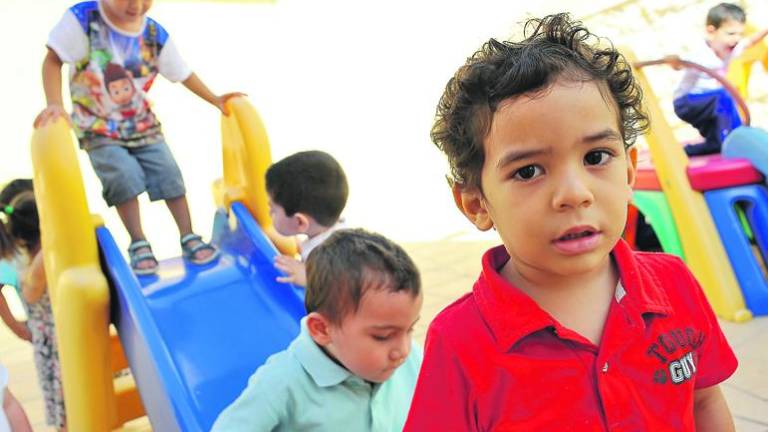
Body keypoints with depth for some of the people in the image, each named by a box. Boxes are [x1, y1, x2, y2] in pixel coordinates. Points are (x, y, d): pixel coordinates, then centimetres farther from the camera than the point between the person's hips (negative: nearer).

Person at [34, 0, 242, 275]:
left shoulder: (156, 34, -9)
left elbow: (183, 74, 4)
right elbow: (53, 61, -17)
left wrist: (215, 100, 4)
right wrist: (54, 104, -30)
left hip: (144, 126, 3)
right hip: (99, 130, -3)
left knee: (169, 176, -4)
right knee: (124, 178, -20)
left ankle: (189, 239, 11)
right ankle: (139, 244, -1)